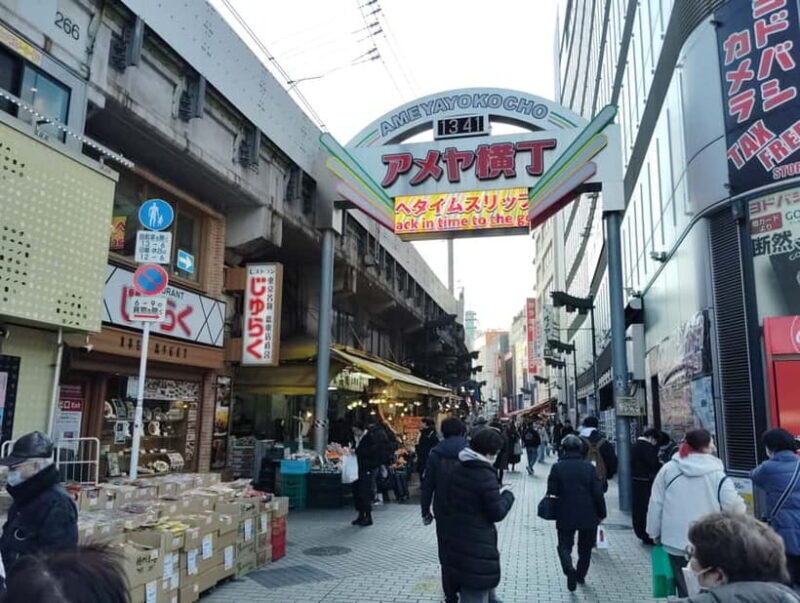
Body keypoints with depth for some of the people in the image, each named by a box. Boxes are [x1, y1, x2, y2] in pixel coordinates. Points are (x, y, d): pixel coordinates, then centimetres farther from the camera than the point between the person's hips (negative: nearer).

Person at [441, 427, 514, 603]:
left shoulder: (457, 470, 3)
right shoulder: (486, 475, -21)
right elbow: (497, 513, -17)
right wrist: (507, 495, 1)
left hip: (456, 537, 8)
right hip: (477, 544, -8)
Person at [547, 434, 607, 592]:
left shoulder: (557, 467, -8)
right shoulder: (589, 467, -6)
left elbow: (552, 492, -7)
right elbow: (598, 493, -6)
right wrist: (601, 513, 5)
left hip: (565, 516, -1)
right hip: (588, 516, 2)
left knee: (564, 546, 8)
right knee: (585, 548, 20)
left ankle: (569, 569, -17)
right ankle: (580, 575, 29)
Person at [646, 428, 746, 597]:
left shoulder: (668, 470, -2)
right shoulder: (717, 475, -10)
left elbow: (655, 504, 1)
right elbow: (735, 507, -11)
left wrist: (655, 532, 12)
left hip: (676, 543, 2)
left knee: (685, 590, 11)